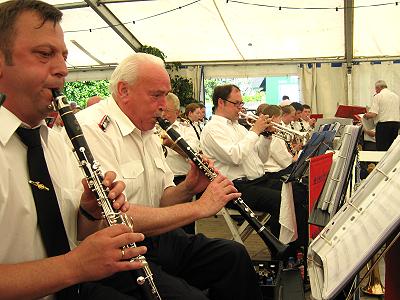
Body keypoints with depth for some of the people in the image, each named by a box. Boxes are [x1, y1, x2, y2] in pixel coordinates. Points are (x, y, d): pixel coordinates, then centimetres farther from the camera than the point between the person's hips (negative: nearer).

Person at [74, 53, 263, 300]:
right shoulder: (90, 129, -18)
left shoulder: (148, 132, 12)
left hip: (155, 236, 9)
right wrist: (199, 207, -22)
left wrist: (188, 188, -6)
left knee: (234, 255, 0)